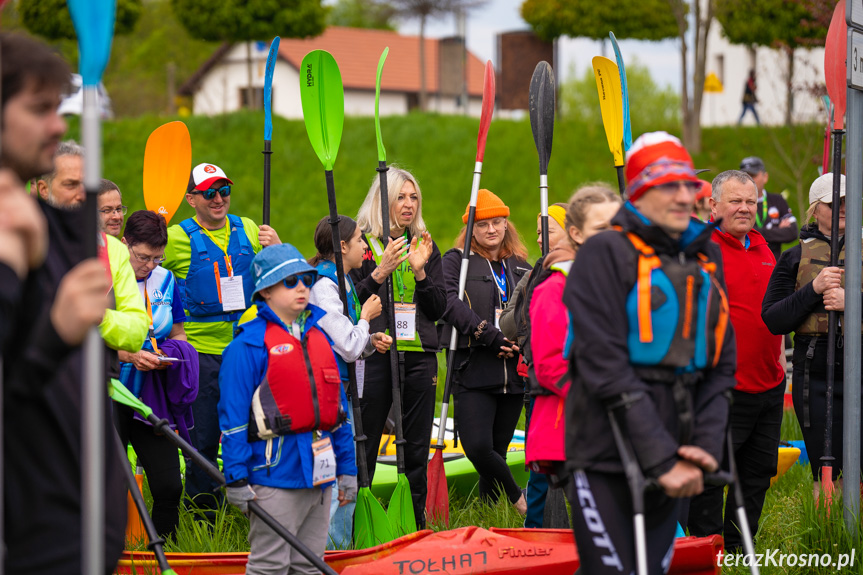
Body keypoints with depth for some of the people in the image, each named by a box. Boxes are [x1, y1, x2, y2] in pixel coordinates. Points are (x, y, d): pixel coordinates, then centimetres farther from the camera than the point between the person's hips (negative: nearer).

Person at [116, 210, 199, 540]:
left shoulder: (165, 280, 9)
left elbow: (178, 334, 19)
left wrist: (170, 354, -5)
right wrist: (131, 357, -20)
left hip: (152, 399, 4)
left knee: (169, 486, -2)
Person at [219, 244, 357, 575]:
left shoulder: (320, 337, 15)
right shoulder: (248, 345, -6)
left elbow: (336, 404, 18)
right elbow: (233, 413, -8)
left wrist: (347, 468, 15)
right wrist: (237, 478, -13)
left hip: (320, 472, 7)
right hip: (276, 471, -7)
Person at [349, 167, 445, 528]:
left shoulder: (425, 246, 14)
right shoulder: (362, 243, 2)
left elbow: (438, 309, 9)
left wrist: (420, 272, -6)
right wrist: (380, 272, -17)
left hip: (419, 357, 4)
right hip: (374, 354, -4)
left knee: (416, 450, 6)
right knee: (362, 447, -4)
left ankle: (415, 529, 11)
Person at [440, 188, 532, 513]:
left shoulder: (521, 267, 17)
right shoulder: (456, 261, 4)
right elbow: (451, 304, -12)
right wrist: (490, 336, -19)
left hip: (513, 373, 4)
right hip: (474, 371, -4)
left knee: (497, 451, 5)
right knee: (478, 447, -18)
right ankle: (518, 499, 3)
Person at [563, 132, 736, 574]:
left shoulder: (705, 259, 14)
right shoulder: (606, 254, -6)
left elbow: (721, 367, 12)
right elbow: (605, 367, -14)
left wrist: (705, 446, -4)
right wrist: (661, 459, -17)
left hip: (671, 466, 6)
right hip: (606, 462, -6)